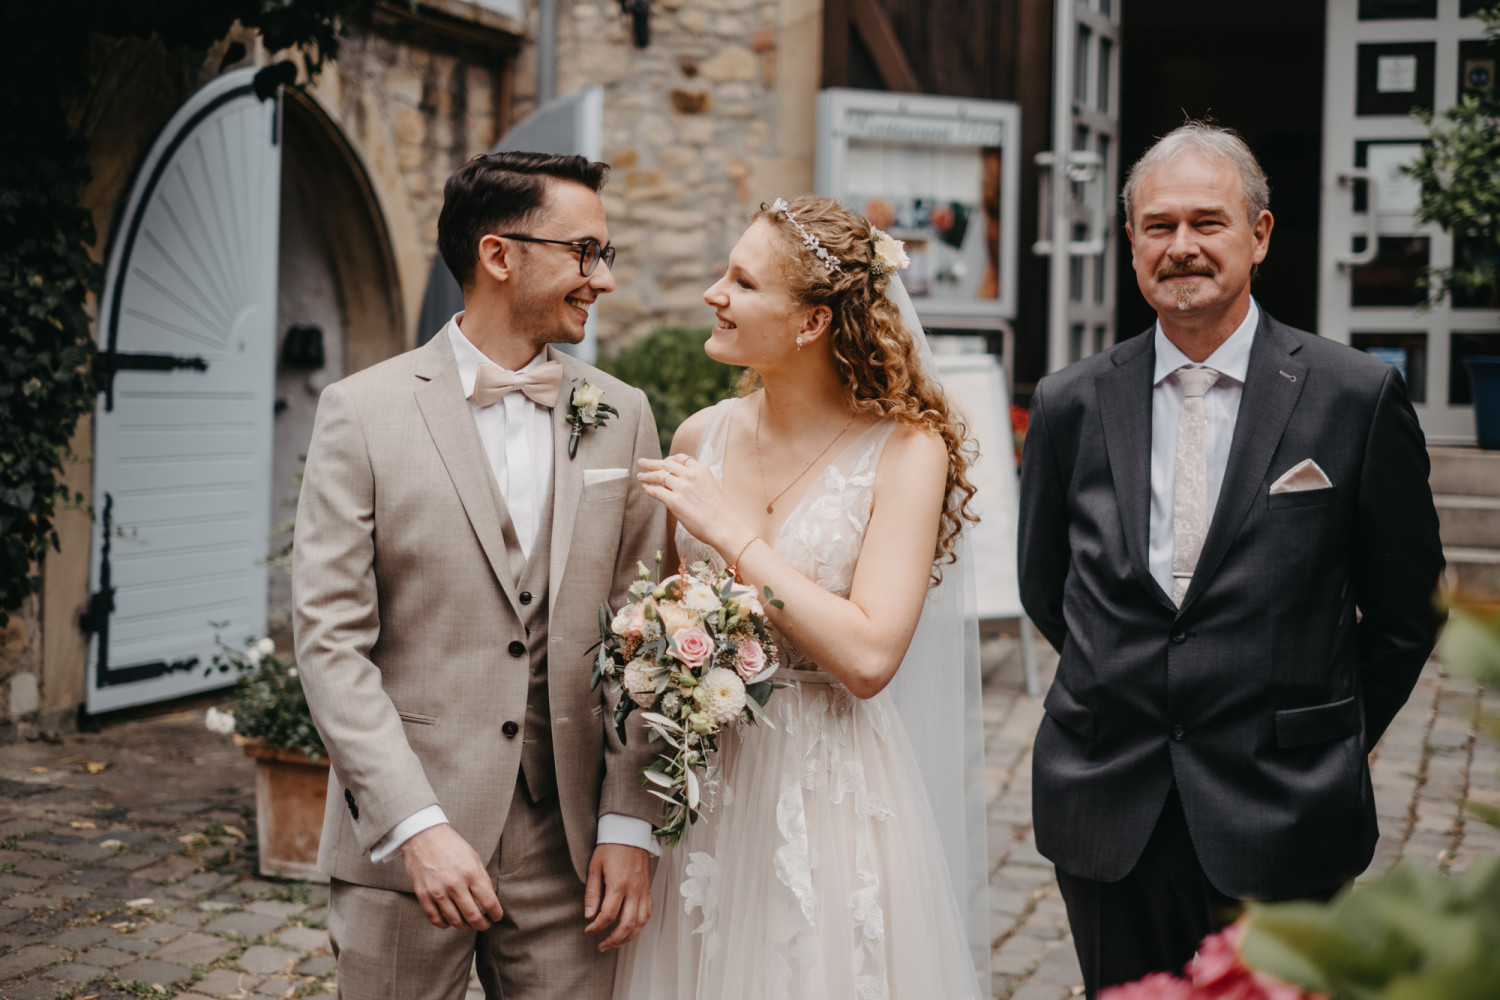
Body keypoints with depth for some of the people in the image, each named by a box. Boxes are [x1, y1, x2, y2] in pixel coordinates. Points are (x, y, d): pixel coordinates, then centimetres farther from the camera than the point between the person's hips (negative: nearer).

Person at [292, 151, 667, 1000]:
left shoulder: (621, 417, 6)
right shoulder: (364, 412, -3)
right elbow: (332, 637, -7)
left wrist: (629, 825, -3)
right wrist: (417, 826, -14)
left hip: (568, 847, 2)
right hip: (402, 843, -2)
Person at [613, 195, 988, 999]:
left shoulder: (906, 449, -11)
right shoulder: (701, 437, 2)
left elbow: (868, 657, -20)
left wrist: (735, 533, -17)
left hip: (828, 788, -4)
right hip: (702, 781, 4)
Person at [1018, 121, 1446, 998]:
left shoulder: (1358, 397, -4)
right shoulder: (1070, 406, 3)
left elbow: (1407, 610, 4)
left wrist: (1325, 740, 6)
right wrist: (1128, 697, 12)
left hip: (1278, 824, -2)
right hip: (1106, 817, 3)